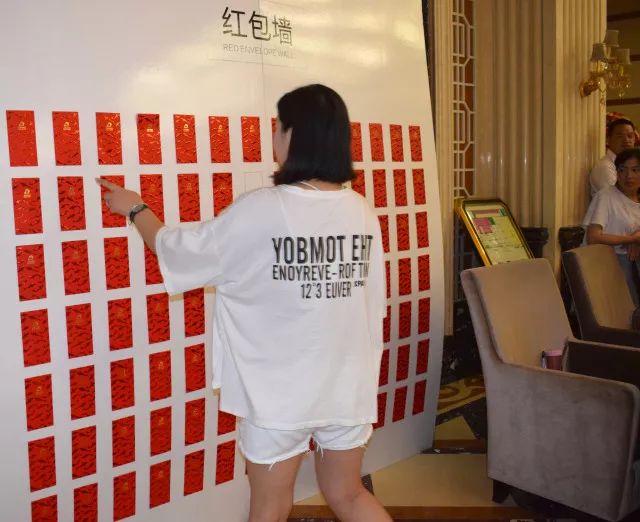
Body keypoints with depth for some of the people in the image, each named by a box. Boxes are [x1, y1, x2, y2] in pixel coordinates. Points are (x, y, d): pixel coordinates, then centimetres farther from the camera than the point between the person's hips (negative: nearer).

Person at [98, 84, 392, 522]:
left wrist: (136, 209, 16)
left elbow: (178, 251, -3)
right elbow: (375, 304, 4)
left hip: (281, 391, -4)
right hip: (348, 386, 4)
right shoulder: (364, 212, -4)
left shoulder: (260, 211, -17)